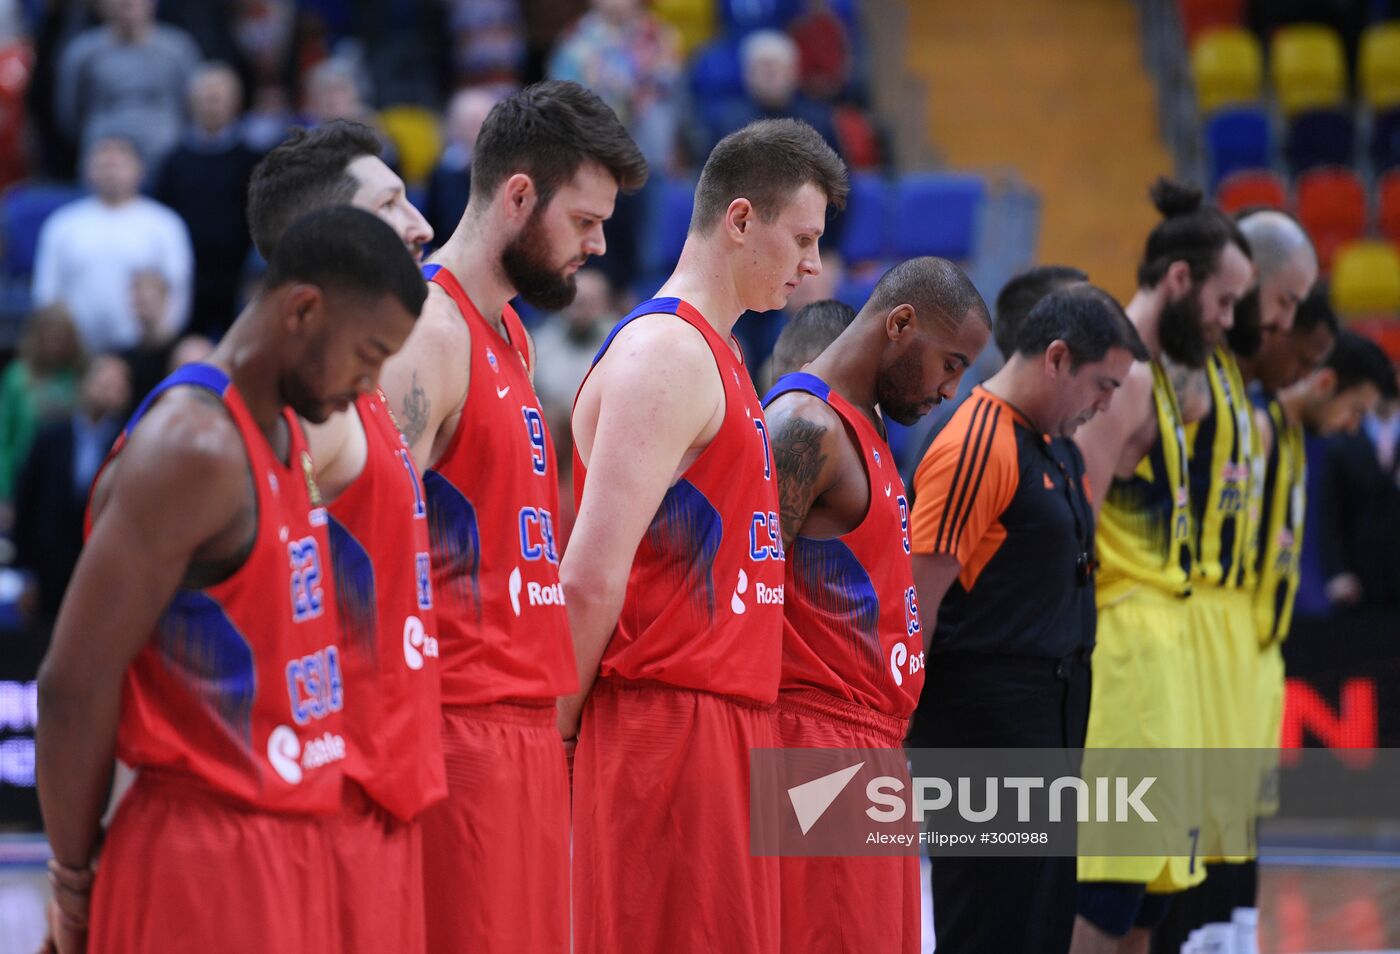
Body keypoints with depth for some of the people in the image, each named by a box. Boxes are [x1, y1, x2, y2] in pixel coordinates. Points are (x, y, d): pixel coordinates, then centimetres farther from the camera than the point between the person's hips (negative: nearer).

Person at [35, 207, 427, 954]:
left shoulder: (285, 434, 14)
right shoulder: (192, 450, -17)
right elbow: (74, 685, -19)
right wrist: (75, 877, -10)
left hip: (289, 836, 9)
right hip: (206, 851, -9)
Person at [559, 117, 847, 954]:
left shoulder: (715, 358, 20)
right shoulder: (666, 355, -13)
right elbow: (592, 578, -19)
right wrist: (560, 728, -12)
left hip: (729, 715, 10)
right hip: (671, 720, -10)